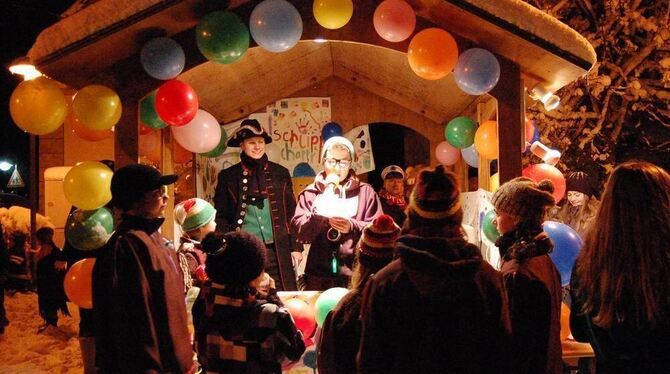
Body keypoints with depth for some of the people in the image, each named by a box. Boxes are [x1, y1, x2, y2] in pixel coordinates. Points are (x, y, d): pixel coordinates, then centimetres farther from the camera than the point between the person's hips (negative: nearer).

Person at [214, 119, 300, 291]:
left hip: (277, 252, 1)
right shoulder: (228, 176, 7)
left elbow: (291, 212, 11)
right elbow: (221, 216, 7)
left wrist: (296, 247, 6)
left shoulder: (280, 173, 11)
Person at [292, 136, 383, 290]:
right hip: (319, 275, 1)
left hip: (356, 275, -1)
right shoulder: (310, 193, 10)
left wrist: (353, 227, -16)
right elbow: (301, 231, -2)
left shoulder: (365, 191, 8)